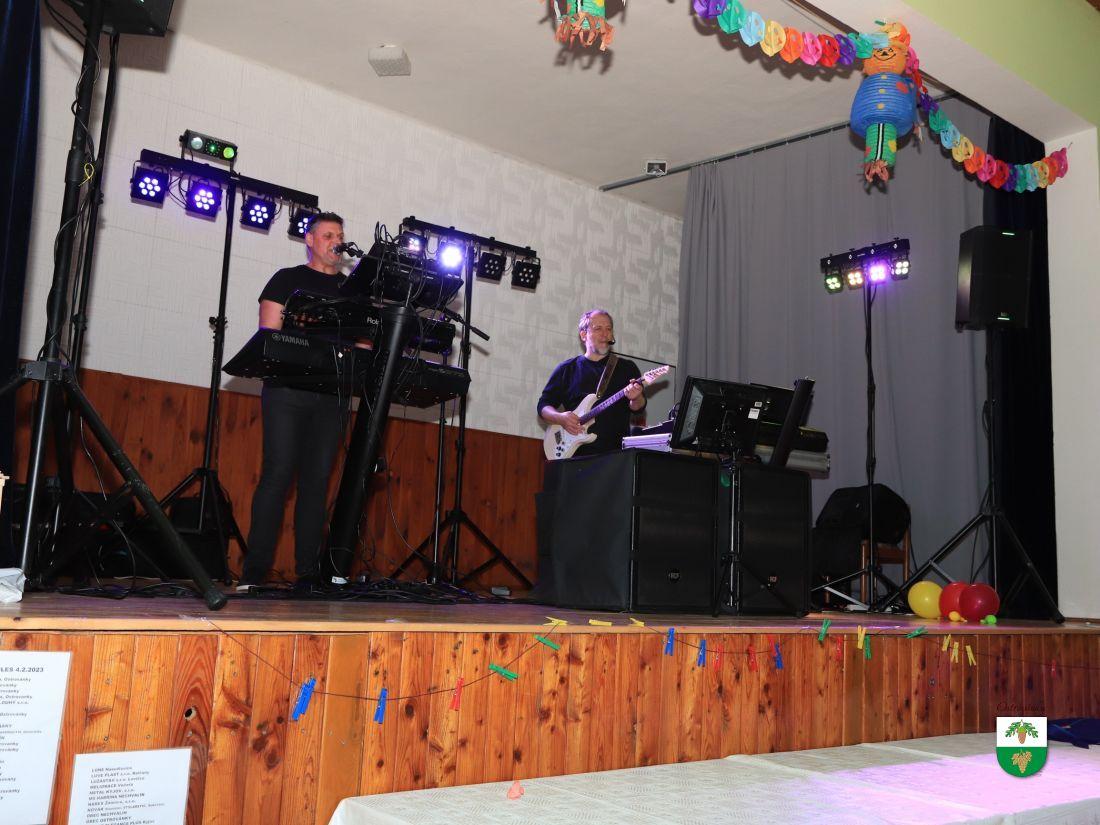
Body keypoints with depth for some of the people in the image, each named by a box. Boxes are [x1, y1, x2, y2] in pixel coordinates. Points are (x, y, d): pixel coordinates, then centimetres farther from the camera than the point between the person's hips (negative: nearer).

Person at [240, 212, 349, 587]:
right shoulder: (288, 279, 9)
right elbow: (268, 334, 0)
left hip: (331, 394, 4)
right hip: (287, 389, -3)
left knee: (317, 480, 2)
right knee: (278, 474, -10)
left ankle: (308, 572, 4)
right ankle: (255, 570, -7)